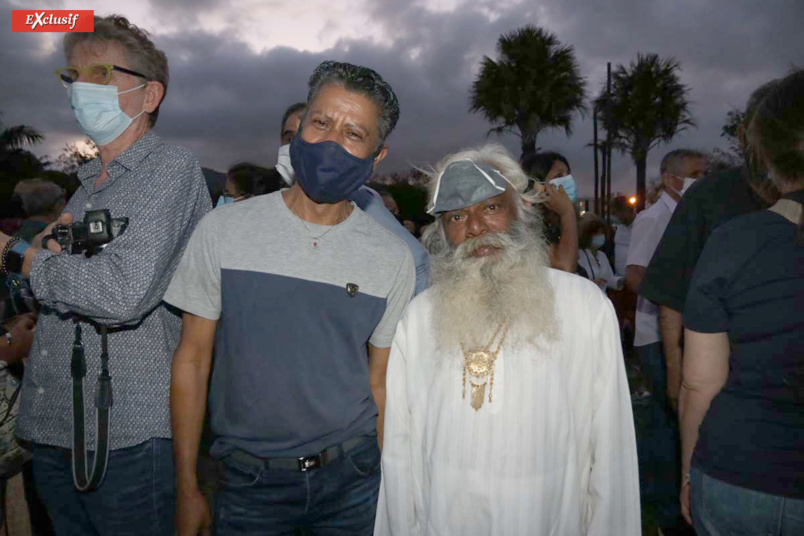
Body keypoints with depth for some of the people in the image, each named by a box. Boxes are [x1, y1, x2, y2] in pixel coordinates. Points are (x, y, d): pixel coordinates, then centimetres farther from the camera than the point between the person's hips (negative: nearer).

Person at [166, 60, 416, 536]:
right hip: (248, 478, 0)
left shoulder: (393, 259, -5)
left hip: (352, 480, 1)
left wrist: (389, 492, 1)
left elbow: (381, 384, 1)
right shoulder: (223, 230, -7)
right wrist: (187, 490, -1)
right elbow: (193, 359, -3)